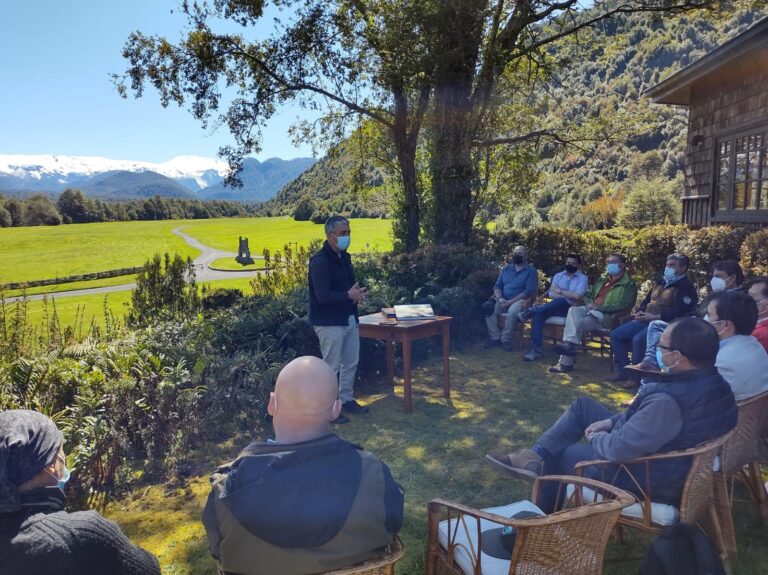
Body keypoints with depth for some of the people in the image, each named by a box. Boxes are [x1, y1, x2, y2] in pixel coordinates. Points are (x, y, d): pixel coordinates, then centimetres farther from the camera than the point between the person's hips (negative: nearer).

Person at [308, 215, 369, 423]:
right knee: (331, 367, 0)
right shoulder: (320, 262, -19)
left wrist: (358, 293, -3)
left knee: (351, 362, 17)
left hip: (349, 319, 9)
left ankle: (347, 400, 32)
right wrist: (349, 295, -18)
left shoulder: (344, 257, 10)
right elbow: (323, 296, -26)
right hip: (330, 323, -9)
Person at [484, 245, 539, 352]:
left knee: (513, 311, -39)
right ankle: (495, 337, -15)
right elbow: (497, 285, 10)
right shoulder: (506, 268, 15)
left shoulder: (531, 271, 0)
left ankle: (506, 339, -21)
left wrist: (511, 301, -18)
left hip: (520, 300, -4)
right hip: (503, 300, 5)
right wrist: (500, 298, -13)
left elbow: (529, 291, -11)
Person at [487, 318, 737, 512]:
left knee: (558, 455, 11)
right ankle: (534, 457, 11)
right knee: (583, 405, 13)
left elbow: (618, 449, -30)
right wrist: (612, 421, 3)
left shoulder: (669, 400, -38)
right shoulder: (713, 381, -6)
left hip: (652, 478, -9)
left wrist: (596, 437, -8)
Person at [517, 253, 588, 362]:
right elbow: (551, 294, 2)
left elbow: (577, 296, -13)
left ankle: (532, 310, -26)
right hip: (554, 307, 3)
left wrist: (560, 291, -6)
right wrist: (569, 296, -10)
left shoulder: (583, 278, 5)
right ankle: (536, 349, -35)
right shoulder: (558, 275, 16)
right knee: (538, 314, -29)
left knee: (560, 301, -39)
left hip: (569, 309, -3)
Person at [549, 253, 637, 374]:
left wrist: (598, 307, -18)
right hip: (592, 310, 6)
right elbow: (588, 295, 26)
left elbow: (624, 305, -15)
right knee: (573, 310, -24)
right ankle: (570, 344, -34)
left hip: (608, 316, -6)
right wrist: (590, 304, 1)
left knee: (578, 323, -26)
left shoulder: (628, 285, -2)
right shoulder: (602, 279, 20)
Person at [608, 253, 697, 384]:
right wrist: (640, 312, 3)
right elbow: (646, 300, 26)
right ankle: (623, 371, -1)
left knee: (638, 339, -33)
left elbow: (679, 313, -20)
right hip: (646, 320, 9)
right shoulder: (662, 283, 21)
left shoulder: (686, 287, -6)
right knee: (616, 334, -5)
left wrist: (654, 317, -23)